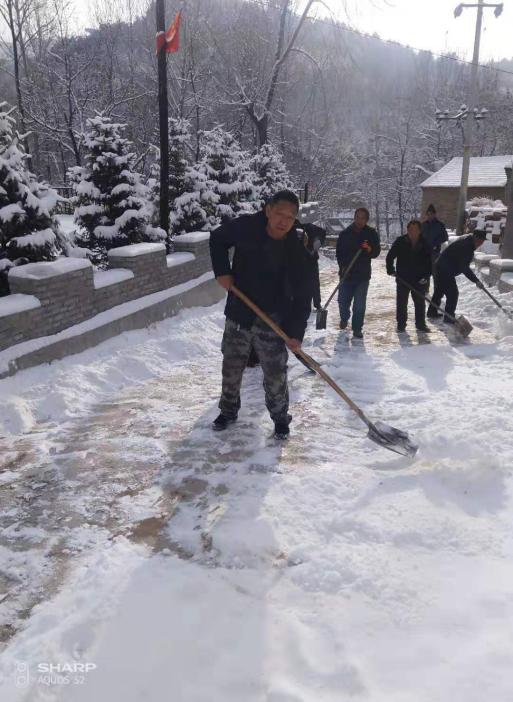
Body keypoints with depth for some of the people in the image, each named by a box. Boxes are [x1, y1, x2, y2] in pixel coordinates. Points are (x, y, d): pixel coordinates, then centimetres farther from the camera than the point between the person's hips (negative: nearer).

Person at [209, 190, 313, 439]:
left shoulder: (297, 249, -14)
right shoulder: (245, 227, -13)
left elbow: (303, 295, -11)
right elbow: (217, 239, 8)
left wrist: (296, 332, -17)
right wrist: (222, 271, -5)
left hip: (274, 322, -2)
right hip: (239, 314, 2)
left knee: (275, 374, 3)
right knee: (231, 367, 14)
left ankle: (280, 418, 24)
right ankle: (228, 410, 36)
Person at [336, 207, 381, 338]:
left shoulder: (372, 233, 0)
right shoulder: (345, 233, 1)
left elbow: (376, 252, -1)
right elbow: (339, 252, 5)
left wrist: (370, 249, -23)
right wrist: (342, 266, -9)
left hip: (363, 274, -1)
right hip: (346, 273, 1)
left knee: (360, 304, -2)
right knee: (343, 300, 8)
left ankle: (357, 328, 9)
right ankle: (344, 318, 38)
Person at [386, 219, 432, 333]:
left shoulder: (425, 244, -3)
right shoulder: (400, 242, -6)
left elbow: (429, 262, 1)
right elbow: (390, 256, 1)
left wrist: (426, 276, -8)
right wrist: (390, 269, -9)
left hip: (419, 280, 1)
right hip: (403, 279, -1)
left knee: (420, 302, 8)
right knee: (401, 302, 5)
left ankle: (421, 324, 19)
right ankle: (401, 324, 17)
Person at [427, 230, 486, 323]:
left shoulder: (466, 239, 10)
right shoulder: (467, 247, -22)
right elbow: (465, 268, -23)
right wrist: (476, 281, -21)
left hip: (439, 267, 11)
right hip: (446, 272, -11)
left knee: (439, 291, 22)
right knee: (453, 293, -5)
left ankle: (432, 312, 35)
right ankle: (449, 318, 0)